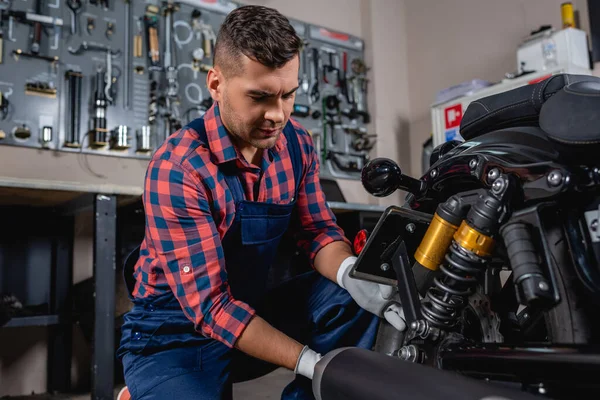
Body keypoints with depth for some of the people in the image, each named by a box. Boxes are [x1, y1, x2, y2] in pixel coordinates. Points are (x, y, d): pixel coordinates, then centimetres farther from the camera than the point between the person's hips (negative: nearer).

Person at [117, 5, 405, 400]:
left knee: (353, 299, -17)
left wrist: (352, 275, -26)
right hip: (174, 338, -4)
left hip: (254, 312, 5)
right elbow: (210, 306, -26)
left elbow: (318, 229, -2)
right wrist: (312, 364, -33)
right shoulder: (177, 169, -25)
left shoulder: (296, 143, -5)